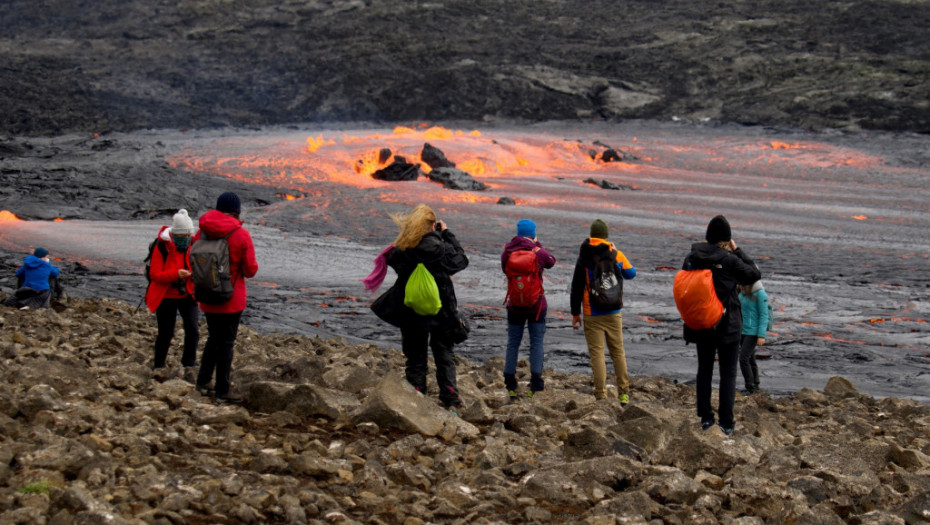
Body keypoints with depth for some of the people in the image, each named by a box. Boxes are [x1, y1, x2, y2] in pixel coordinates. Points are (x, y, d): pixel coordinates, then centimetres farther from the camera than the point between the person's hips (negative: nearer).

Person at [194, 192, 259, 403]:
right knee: (226, 342, 3)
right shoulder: (241, 235, -13)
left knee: (214, 338, 21)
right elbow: (251, 270, -10)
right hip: (231, 299, -5)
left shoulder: (202, 232, 0)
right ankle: (222, 391, 6)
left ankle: (203, 381, 18)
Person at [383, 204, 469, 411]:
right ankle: (450, 400, 12)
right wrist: (447, 233, 9)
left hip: (412, 315, 1)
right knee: (444, 355, 14)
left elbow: (392, 262, 9)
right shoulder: (440, 248, -15)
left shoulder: (401, 250, -12)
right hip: (442, 313, -1)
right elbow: (461, 260, 2)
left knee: (415, 358, 11)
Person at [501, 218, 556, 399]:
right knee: (536, 344, 3)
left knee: (512, 344, 10)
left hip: (515, 306, 2)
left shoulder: (507, 253, -7)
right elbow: (551, 261, 11)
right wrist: (537, 245, 13)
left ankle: (510, 385, 10)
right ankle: (536, 383, -3)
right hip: (537, 305, -2)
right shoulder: (539, 252, -10)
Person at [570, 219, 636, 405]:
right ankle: (624, 393, 14)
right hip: (613, 313, 3)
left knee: (597, 353, -1)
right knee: (618, 351, 13)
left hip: (592, 315, -3)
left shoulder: (584, 257, -9)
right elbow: (631, 273, 17)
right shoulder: (617, 255, -1)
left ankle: (601, 396, -4)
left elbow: (577, 287, -8)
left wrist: (575, 313, 0)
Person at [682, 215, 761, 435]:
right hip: (727, 325, -4)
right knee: (728, 373, 4)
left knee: (704, 370, 16)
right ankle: (726, 422, 0)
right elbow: (755, 274, -1)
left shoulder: (692, 258, -3)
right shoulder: (730, 260, -15)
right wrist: (737, 250, 1)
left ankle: (705, 417, 17)